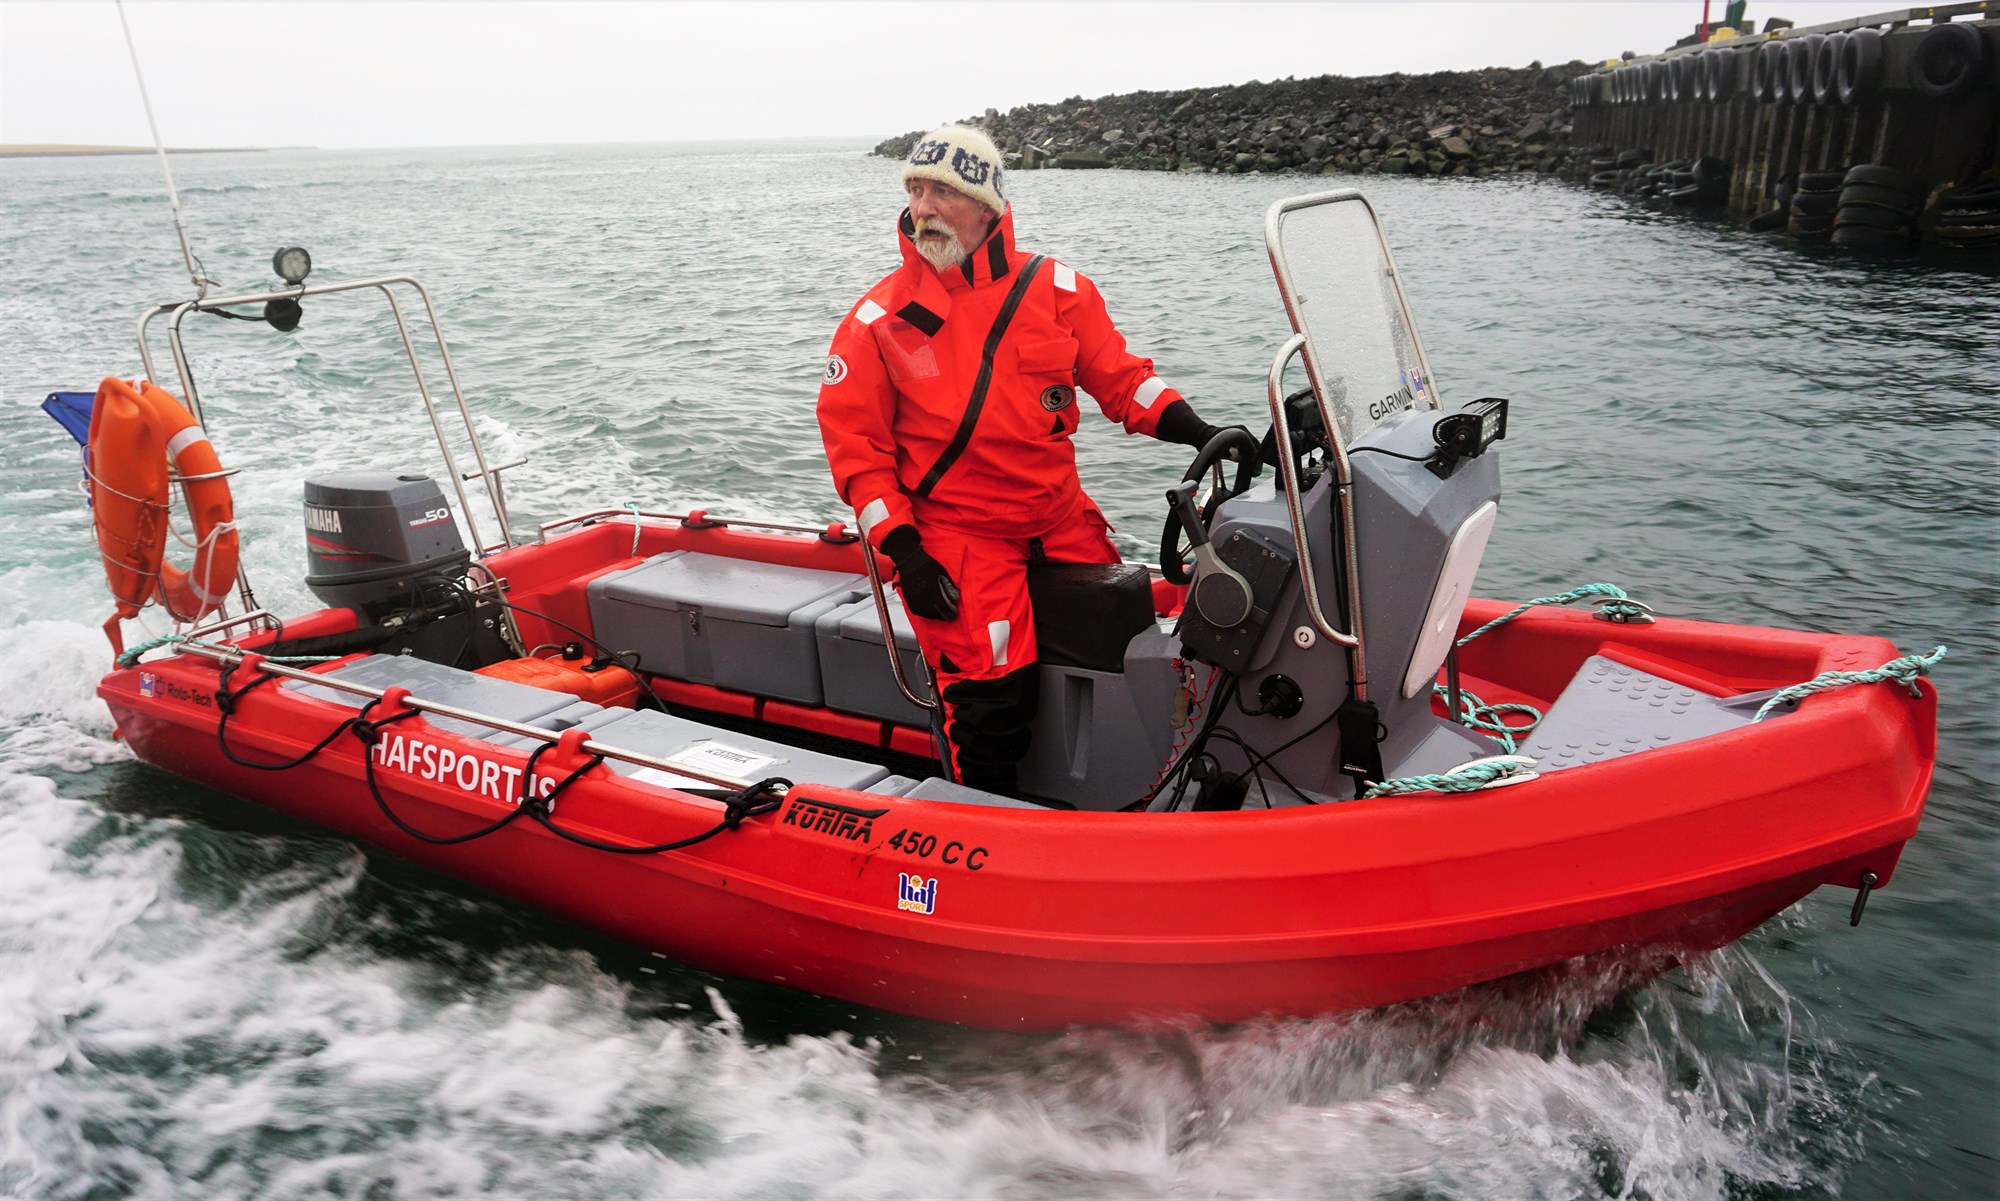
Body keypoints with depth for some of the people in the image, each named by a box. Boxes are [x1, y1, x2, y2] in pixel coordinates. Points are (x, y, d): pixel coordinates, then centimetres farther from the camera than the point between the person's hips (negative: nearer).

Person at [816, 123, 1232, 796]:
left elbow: (1120, 379, 7)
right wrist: (901, 550, -10)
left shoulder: (1055, 289, 1)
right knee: (994, 697, -14)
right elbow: (854, 442, -3)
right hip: (956, 535, -3)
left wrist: (1199, 433, -8)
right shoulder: (880, 318, -4)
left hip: (1063, 520, 4)